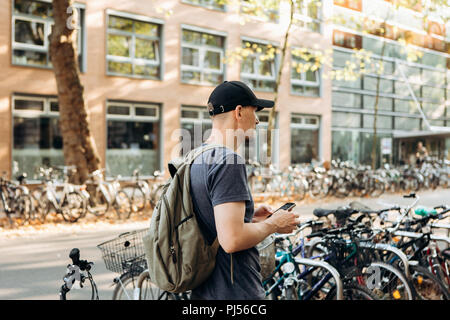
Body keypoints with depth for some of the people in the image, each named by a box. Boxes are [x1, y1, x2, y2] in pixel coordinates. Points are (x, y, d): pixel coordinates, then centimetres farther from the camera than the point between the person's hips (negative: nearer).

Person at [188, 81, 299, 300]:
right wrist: (272, 225, -11)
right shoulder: (228, 161, -20)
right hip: (235, 293, -9)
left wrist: (250, 216, 13)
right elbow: (232, 239, -27)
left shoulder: (195, 158, 9)